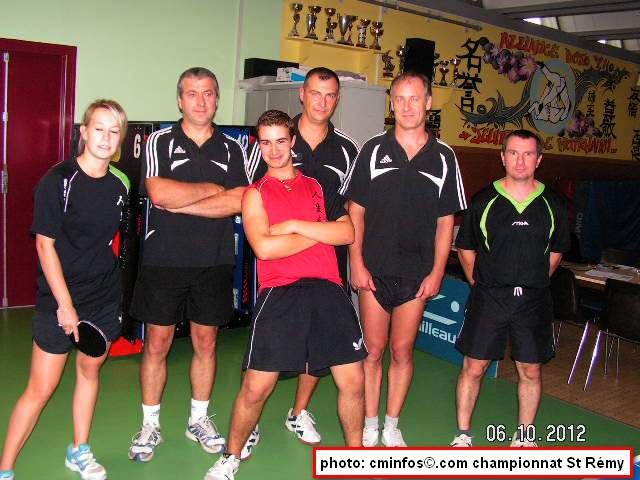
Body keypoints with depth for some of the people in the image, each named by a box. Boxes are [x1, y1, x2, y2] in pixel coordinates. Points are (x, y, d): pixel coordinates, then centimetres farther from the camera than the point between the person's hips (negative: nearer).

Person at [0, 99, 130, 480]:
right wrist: (65, 304, -15)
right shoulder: (59, 180, -14)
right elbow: (45, 245, -13)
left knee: (91, 370, 16)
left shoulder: (120, 185, 2)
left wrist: (111, 284, 9)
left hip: (105, 298, 5)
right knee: (41, 390, 0)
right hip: (60, 299, -5)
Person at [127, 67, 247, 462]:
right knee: (157, 344, 5)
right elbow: (159, 193, -16)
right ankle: (150, 426, 20)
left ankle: (200, 419, 28)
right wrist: (213, 188, -8)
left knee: (206, 342, 11)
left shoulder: (232, 148, 7)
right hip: (164, 259, -2)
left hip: (214, 263, 2)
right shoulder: (161, 141, 2)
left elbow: (236, 202, -8)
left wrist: (178, 203, -13)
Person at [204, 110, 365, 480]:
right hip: (280, 294, -2)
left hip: (328, 290, 3)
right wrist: (321, 233, -2)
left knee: (354, 381, 4)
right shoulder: (255, 193, 8)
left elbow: (347, 233, 2)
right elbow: (264, 247, -9)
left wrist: (295, 224, -6)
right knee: (256, 387, -2)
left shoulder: (317, 186, 16)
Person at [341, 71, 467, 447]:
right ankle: (370, 426, 21)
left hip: (417, 274, 1)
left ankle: (392, 426, 25)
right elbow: (356, 211, 1)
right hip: (374, 270, 0)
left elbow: (445, 221, 4)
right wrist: (357, 263, -6)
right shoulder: (374, 150, 0)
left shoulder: (443, 157, 2)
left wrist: (437, 272, -2)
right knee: (374, 350, 6)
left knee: (403, 351, 9)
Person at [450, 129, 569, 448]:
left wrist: (533, 284, 11)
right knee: (473, 367, 2)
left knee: (530, 371, 8)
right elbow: (465, 248, 8)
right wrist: (481, 285, 5)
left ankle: (524, 436, 27)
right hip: (488, 298, -1)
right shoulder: (484, 201, -1)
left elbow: (555, 253, 15)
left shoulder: (551, 205, 4)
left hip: (533, 301, 2)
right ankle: (463, 434, 18)